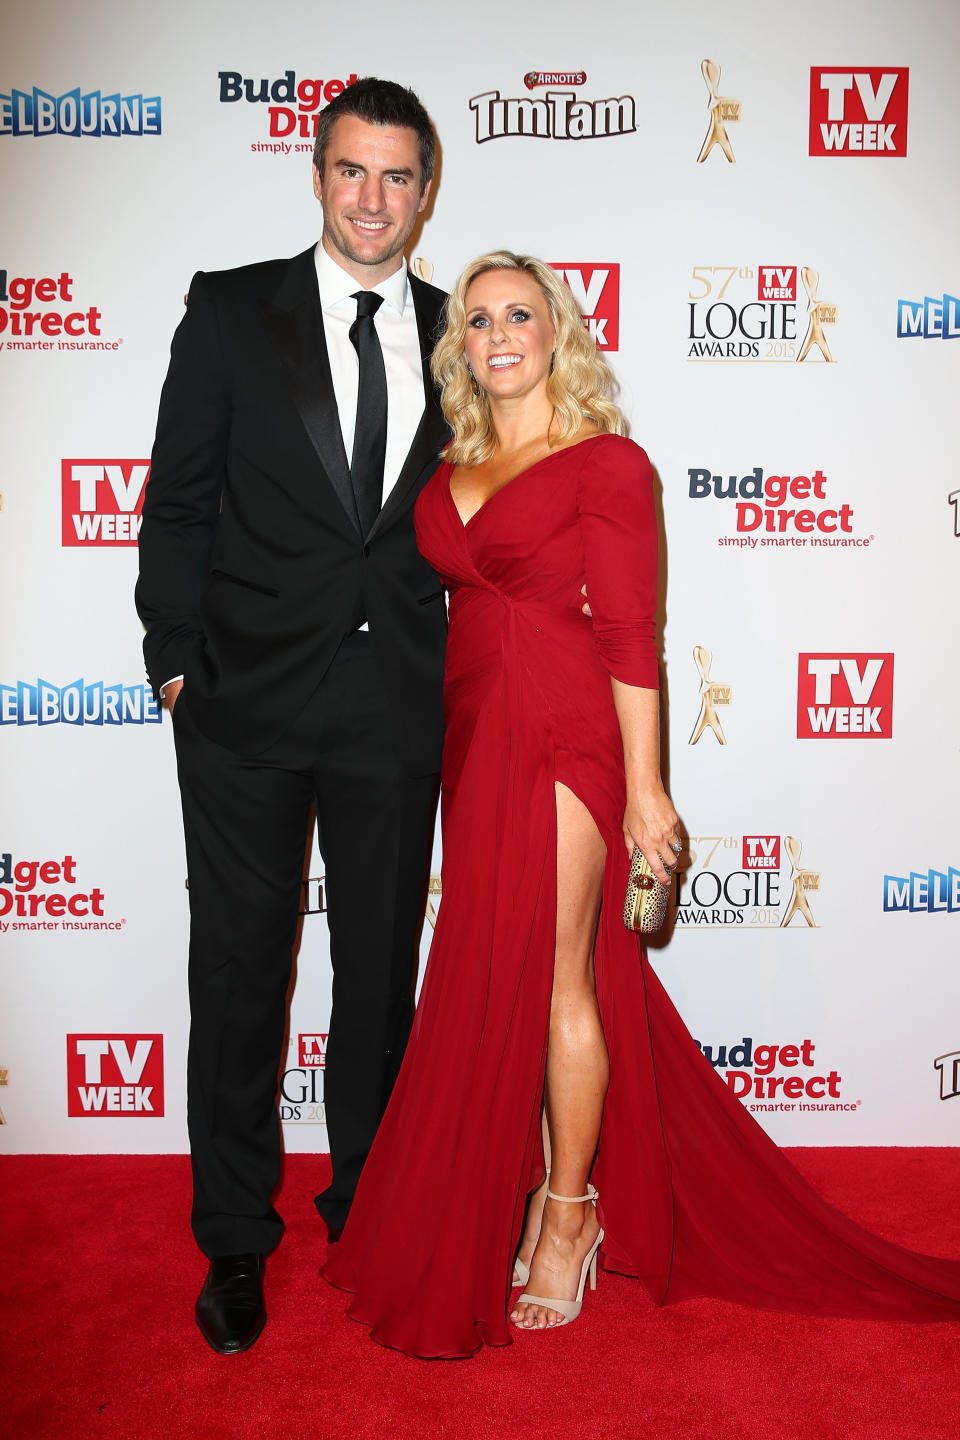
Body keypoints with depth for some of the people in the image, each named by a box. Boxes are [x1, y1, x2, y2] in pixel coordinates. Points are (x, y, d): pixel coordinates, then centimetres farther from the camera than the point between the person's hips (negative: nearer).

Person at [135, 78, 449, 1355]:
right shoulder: (230, 311, 3)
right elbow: (177, 501, 1)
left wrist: (460, 671, 5)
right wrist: (176, 659, -6)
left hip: (398, 706, 2)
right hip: (248, 697, -1)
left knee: (382, 971, 13)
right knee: (238, 970, 8)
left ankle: (367, 1208, 34)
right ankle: (235, 1239, 26)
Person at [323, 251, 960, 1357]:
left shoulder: (604, 461, -4)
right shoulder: (452, 470, 15)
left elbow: (630, 637, -8)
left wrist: (643, 789, -11)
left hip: (563, 736, -6)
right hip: (476, 734, 6)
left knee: (552, 978, 0)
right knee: (497, 975, 10)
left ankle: (572, 1215, 18)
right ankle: (542, 1190, 26)